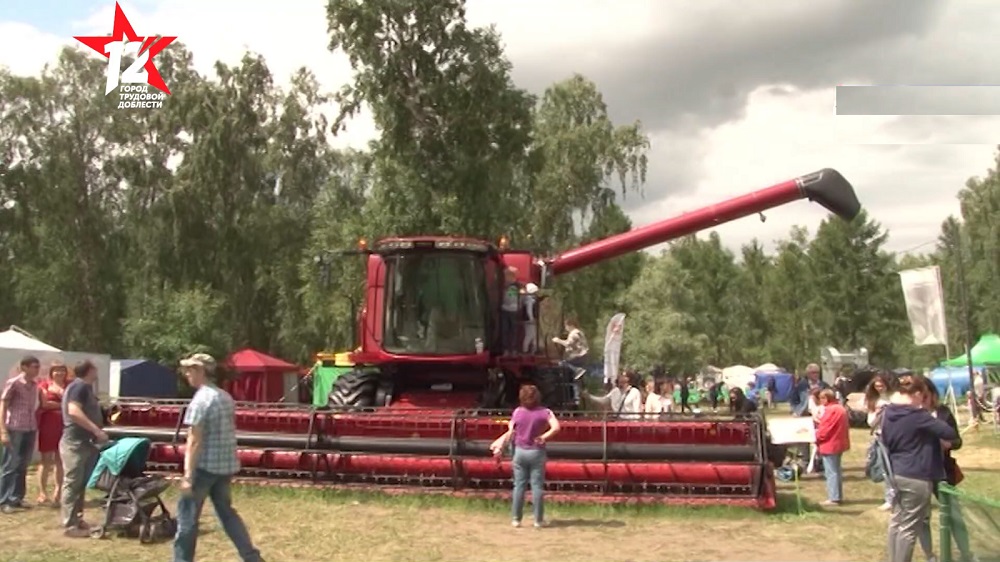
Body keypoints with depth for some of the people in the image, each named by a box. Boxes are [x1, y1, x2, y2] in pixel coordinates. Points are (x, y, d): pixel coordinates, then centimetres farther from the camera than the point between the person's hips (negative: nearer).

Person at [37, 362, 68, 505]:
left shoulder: (68, 386, 13)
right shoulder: (44, 385, -1)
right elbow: (44, 403, -13)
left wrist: (60, 391, -11)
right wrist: (62, 405, -5)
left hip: (64, 426, 4)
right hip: (48, 425, -4)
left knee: (60, 459, 8)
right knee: (46, 459, -1)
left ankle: (58, 491, 16)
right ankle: (42, 493, 3)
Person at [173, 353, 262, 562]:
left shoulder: (200, 400, -15)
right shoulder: (226, 397, 11)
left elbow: (194, 441, -19)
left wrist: (188, 475, -20)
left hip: (205, 466, -8)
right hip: (226, 464, 8)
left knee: (187, 513, 5)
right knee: (226, 511, 16)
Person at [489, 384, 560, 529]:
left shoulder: (518, 412, -3)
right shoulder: (544, 412, -9)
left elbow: (511, 433, 2)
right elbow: (556, 427, -22)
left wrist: (501, 447, 14)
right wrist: (544, 437, -10)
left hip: (520, 451, 2)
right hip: (537, 452, -2)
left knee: (519, 485, 8)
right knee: (537, 486, 3)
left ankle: (516, 519, 12)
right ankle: (538, 520, 6)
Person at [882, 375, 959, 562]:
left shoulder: (888, 413, 4)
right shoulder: (918, 416, -19)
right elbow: (950, 434, -19)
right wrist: (949, 441, 2)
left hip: (895, 474, 8)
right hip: (916, 478, -8)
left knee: (896, 521, 17)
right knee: (909, 528, 0)